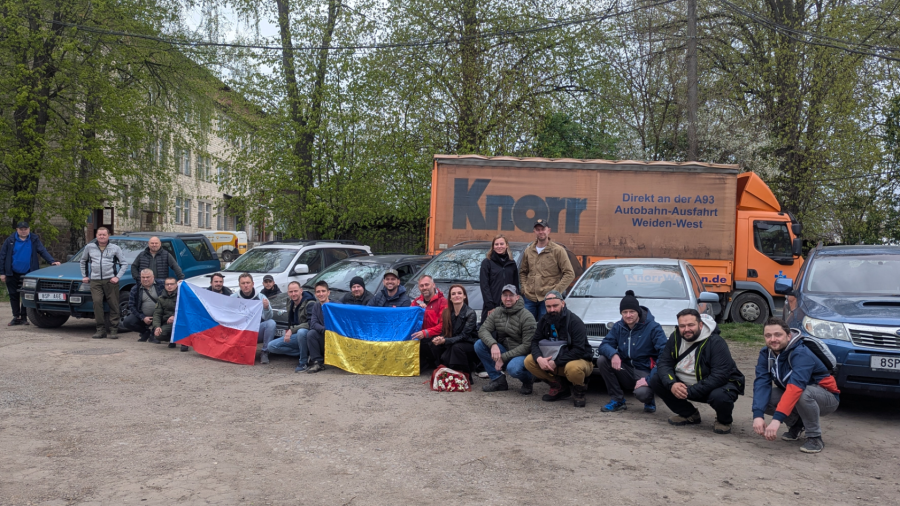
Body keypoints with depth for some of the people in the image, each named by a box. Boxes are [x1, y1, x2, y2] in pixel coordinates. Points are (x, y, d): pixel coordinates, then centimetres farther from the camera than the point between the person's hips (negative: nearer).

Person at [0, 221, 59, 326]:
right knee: (14, 296, 7)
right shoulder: (10, 240, 0)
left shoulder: (34, 240, 1)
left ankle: (23, 317, 11)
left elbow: (43, 251, -5)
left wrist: (51, 261, -22)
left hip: (27, 274, -1)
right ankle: (16, 317, 16)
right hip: (12, 274, 1)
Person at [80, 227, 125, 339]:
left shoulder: (115, 248, 7)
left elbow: (124, 263, 6)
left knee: (114, 305, -3)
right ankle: (101, 329, -5)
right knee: (97, 302, -13)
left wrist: (117, 277, -4)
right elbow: (83, 261, 28)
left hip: (110, 280, -1)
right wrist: (84, 275, 20)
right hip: (95, 281, 1)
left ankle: (114, 330, 4)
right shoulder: (89, 247, 13)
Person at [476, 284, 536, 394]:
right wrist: (493, 344, -30)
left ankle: (528, 380, 1)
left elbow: (527, 345, -18)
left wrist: (504, 357, -22)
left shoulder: (527, 317, -15)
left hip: (522, 354, -5)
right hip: (504, 350, 6)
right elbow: (483, 330, -8)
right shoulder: (496, 312, 2)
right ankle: (498, 380, -4)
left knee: (513, 368, -38)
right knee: (479, 345, -16)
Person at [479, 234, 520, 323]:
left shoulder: (512, 264, 15)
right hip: (491, 307, -3)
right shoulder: (487, 262, 3)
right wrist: (490, 306, -11)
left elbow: (516, 285, 16)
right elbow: (484, 286, -3)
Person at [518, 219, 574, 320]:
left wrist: (556, 291, -11)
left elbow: (569, 274, -3)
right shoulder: (528, 251, 12)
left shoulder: (558, 250, -1)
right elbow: (522, 272, 23)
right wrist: (524, 287, 6)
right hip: (529, 298, 4)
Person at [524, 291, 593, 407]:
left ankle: (579, 392, -4)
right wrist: (539, 358, -24)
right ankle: (560, 388, 1)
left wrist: (556, 363, -29)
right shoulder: (544, 321, 1)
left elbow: (578, 350, -26)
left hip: (579, 360, -6)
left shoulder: (574, 321, -19)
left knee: (573, 368, -41)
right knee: (529, 361, -14)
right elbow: (535, 342, -2)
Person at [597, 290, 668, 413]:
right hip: (626, 370, 5)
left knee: (641, 392, -36)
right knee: (602, 360, -18)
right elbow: (604, 344, -2)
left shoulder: (653, 327, -13)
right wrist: (613, 354, -28)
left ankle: (649, 401, 7)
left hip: (645, 372, -5)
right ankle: (617, 400, -5)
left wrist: (649, 379, -28)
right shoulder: (618, 327, 4)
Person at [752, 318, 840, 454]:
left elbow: (795, 388, -43)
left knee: (802, 394, -38)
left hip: (826, 398, -6)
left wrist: (777, 419, -52)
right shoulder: (766, 353, -10)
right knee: (762, 398, -19)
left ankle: (815, 437, -15)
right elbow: (762, 383, -21)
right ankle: (796, 425, 7)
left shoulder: (801, 354, -30)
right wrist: (758, 415, -36)